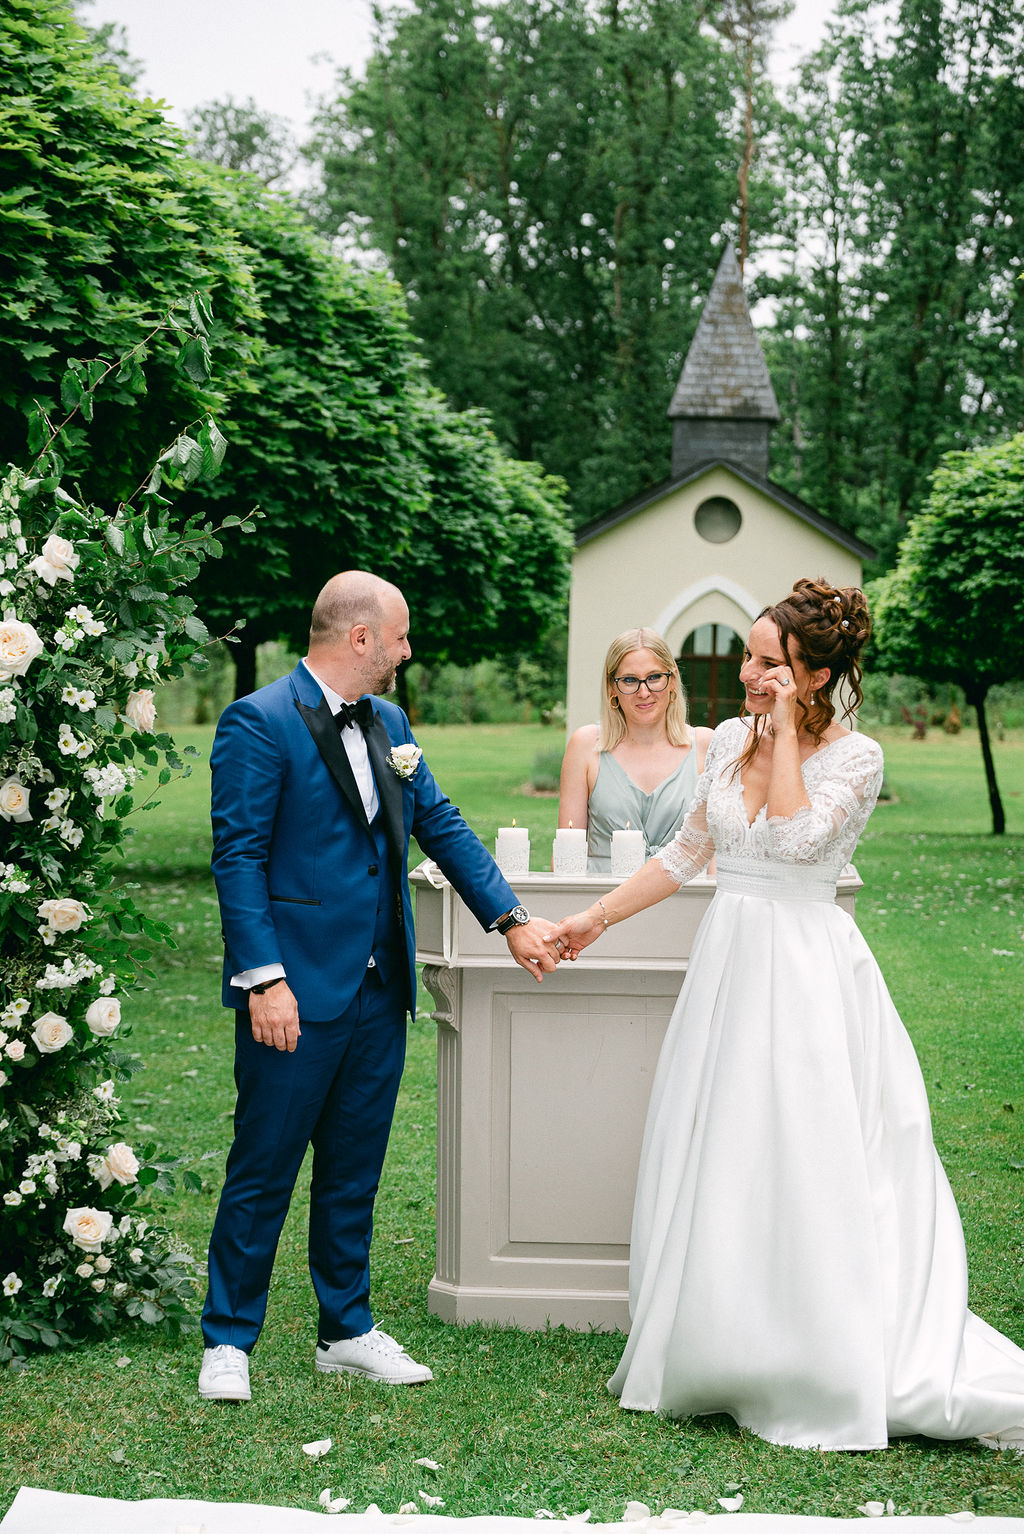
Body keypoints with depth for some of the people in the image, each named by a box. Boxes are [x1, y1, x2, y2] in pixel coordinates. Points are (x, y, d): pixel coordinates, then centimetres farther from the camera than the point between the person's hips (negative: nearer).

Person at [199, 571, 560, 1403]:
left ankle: (347, 1331, 26)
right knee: (264, 1169, 2)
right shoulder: (259, 723, -11)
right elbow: (238, 857, -14)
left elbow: (441, 824, 17)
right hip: (300, 990, -7)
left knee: (354, 1172, 15)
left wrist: (511, 918, 10)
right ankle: (228, 1340, 15)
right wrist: (264, 980, -20)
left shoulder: (388, 724, 13)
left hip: (379, 991, 7)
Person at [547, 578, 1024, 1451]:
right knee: (715, 1169, 9)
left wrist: (786, 728, -17)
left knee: (800, 1171, -6)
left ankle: (827, 1384, 7)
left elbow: (796, 838, -25)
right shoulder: (731, 739, 8)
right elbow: (687, 854, 15)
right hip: (730, 959, 6)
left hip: (807, 973, -6)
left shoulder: (854, 758, -8)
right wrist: (595, 919, 14)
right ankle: (716, 1358, 22)